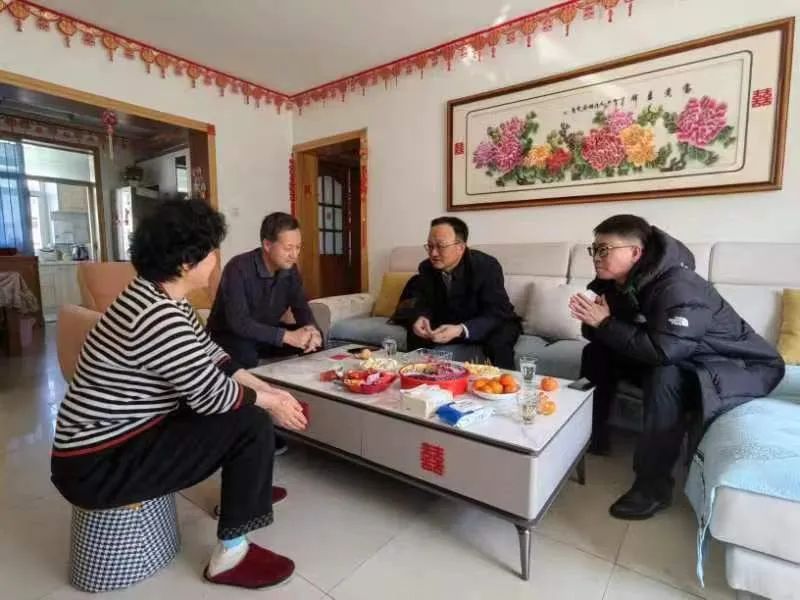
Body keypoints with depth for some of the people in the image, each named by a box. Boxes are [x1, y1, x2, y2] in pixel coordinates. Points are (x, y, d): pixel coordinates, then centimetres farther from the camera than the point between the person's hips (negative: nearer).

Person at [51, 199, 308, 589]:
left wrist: (268, 390, 1)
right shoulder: (158, 317, -30)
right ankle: (231, 554, 0)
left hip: (117, 435, 10)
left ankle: (245, 489, 31)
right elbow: (212, 396, -25)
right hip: (97, 466, -10)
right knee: (253, 425, -17)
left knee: (246, 397, 11)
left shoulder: (157, 296, 2)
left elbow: (212, 357, 7)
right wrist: (269, 402, -8)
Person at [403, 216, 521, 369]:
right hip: (450, 326, 5)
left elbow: (496, 314, -30)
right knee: (416, 332, -11)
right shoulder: (427, 267, -12)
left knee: (498, 341, -35)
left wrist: (461, 330, -47)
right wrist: (420, 318, -29)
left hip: (491, 324, -4)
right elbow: (423, 303, -4)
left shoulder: (487, 266, -26)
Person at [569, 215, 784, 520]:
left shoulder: (678, 288, -30)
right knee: (597, 352, -2)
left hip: (739, 367, -8)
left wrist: (605, 323, -33)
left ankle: (654, 485, -21)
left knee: (665, 377, -37)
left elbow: (662, 351, -42)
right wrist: (591, 318, -24)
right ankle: (592, 438, 10)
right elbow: (599, 337, -2)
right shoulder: (617, 283, -6)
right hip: (678, 359, 8)